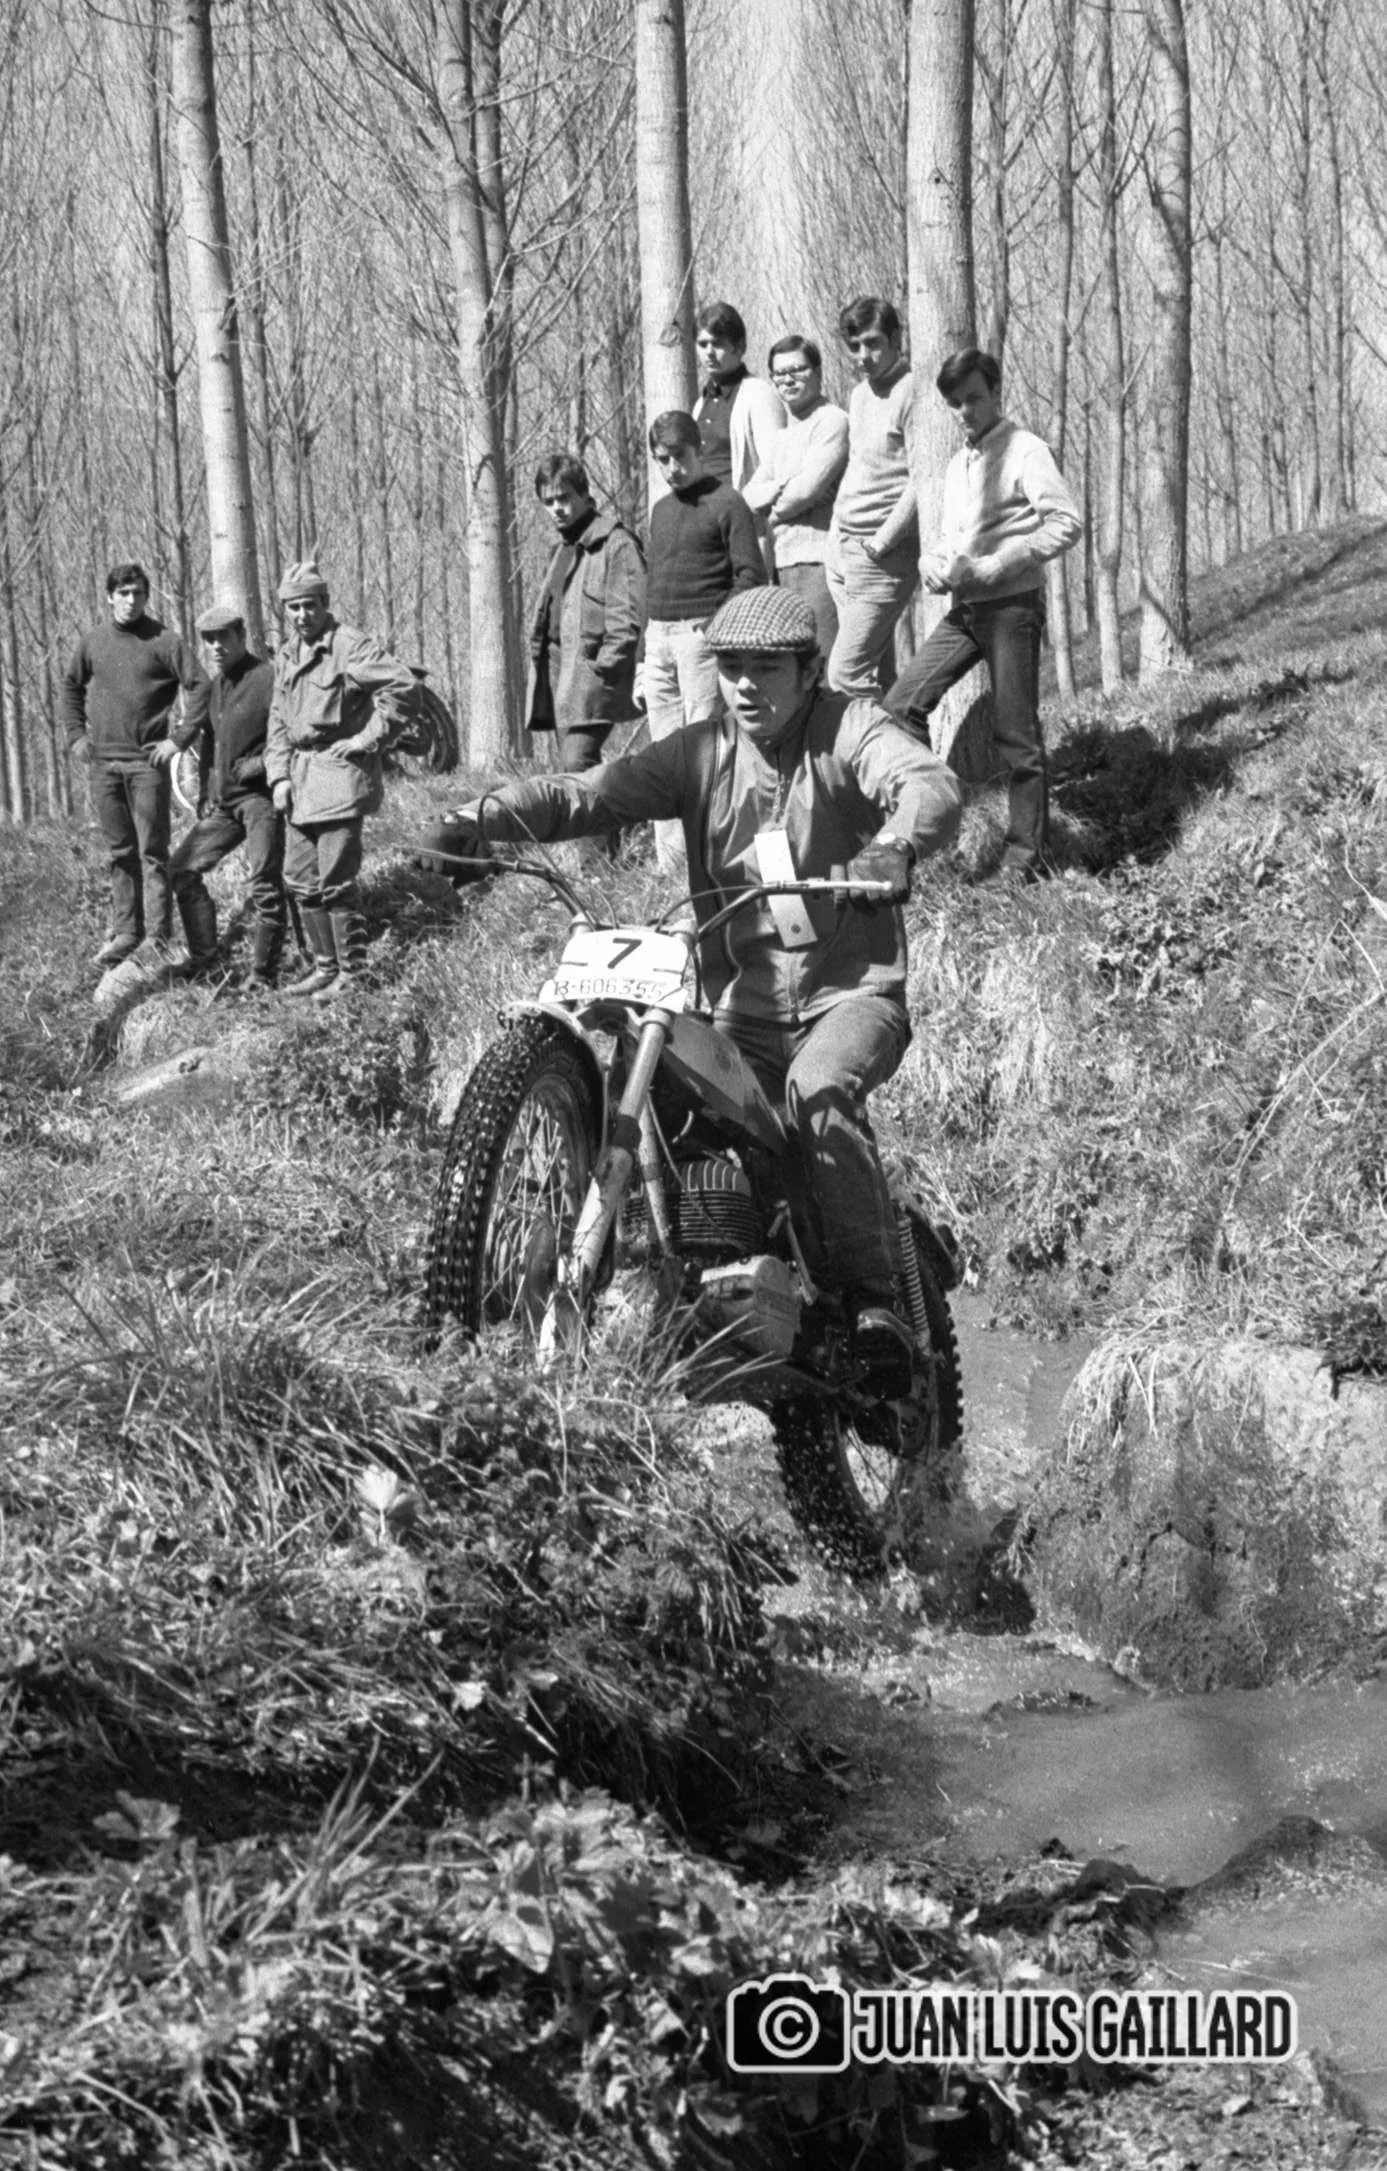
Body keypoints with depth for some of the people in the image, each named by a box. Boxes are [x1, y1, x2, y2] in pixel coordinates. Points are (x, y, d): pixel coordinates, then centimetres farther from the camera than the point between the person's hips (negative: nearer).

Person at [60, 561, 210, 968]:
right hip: (103, 763, 4)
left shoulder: (164, 642, -6)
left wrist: (180, 739, -13)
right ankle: (126, 932, 18)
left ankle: (159, 938, -2)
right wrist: (76, 733, 12)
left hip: (147, 762, -4)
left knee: (152, 852, -4)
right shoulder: (93, 642, 7)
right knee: (120, 853, 11)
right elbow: (70, 686, 21)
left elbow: (200, 686, -9)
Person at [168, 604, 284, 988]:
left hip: (261, 794, -9)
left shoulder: (268, 678, -13)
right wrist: (209, 791, 17)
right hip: (223, 798, 9)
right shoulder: (216, 683, 14)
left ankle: (263, 974, -1)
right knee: (182, 870, 7)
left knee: (264, 882, -8)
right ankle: (204, 961, 15)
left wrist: (255, 766, -20)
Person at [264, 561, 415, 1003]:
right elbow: (277, 722, 18)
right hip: (301, 782, 9)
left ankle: (351, 975, 2)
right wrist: (279, 776, 7)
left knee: (335, 882, -8)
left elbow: (400, 683, -20)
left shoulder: (350, 646, -11)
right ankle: (325, 967, 23)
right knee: (300, 880, 12)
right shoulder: (287, 656, 14)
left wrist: (368, 738, -17)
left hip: (340, 776, -9)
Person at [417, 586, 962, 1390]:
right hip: (743, 1003, 4)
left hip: (852, 990, -4)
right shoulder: (702, 752, 6)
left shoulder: (848, 729, -4)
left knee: (819, 1089, -33)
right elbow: (587, 793, -3)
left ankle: (874, 1295, -24)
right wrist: (481, 819, -20)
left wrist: (894, 847, -46)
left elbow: (930, 783, -23)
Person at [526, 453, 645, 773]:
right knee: (569, 767, 7)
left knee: (578, 765, -20)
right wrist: (540, 652, 14)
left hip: (591, 676, -9)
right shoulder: (563, 548, 22)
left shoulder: (616, 543, -6)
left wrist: (602, 667, -19)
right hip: (558, 675, 9)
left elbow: (627, 617, -13)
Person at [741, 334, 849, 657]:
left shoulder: (832, 421, -4)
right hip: (784, 562, 8)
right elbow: (749, 496, 12)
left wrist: (773, 513, 3)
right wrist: (783, 487, -7)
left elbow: (808, 489, -13)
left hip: (818, 559, -8)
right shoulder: (781, 436, 22)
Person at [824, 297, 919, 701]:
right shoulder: (859, 393, 15)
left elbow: (921, 482, -17)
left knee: (846, 676, -13)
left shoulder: (911, 393, -12)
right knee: (877, 675, 9)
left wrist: (880, 544, -15)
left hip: (882, 557, -8)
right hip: (841, 547, 8)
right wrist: (838, 530, 14)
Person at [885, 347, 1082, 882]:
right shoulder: (957, 464, 17)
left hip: (1011, 606, -8)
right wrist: (933, 564, 3)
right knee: (902, 704, -2)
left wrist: (990, 568, -19)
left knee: (1016, 735, -4)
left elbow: (1066, 523, -18)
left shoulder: (1025, 451, -8)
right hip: (963, 608, 8)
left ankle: (1025, 854, 4)